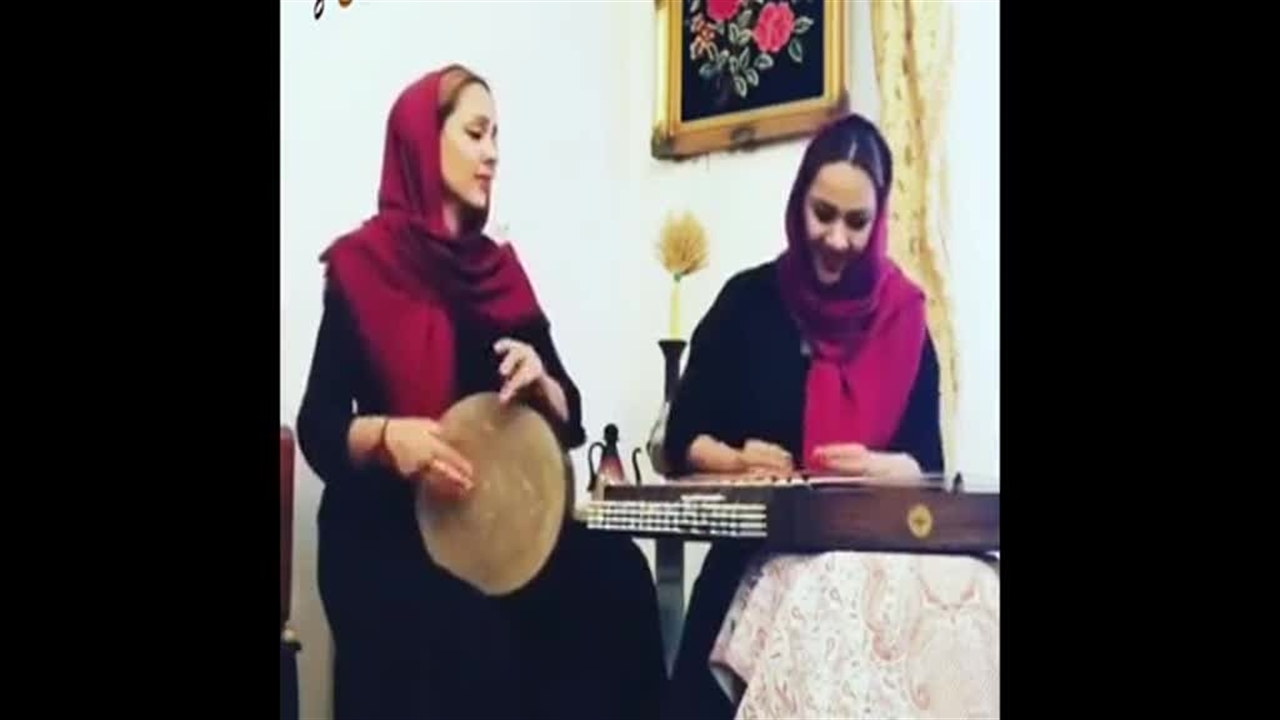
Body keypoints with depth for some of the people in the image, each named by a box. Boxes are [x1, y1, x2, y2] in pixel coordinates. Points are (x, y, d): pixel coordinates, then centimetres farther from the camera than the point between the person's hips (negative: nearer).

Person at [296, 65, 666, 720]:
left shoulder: (499, 268, 14)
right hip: (390, 529, -4)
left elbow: (570, 420, 11)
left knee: (614, 575, -24)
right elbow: (318, 428, -4)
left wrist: (539, 384, -10)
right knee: (465, 633, -34)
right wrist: (387, 437, -24)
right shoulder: (361, 265, 0)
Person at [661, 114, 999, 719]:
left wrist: (874, 467, -16)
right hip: (755, 557, -1)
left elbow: (926, 461, 5)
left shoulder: (901, 314, 7)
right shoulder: (748, 300, 2)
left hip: (870, 561, 1)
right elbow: (682, 438, 5)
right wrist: (735, 459, -16)